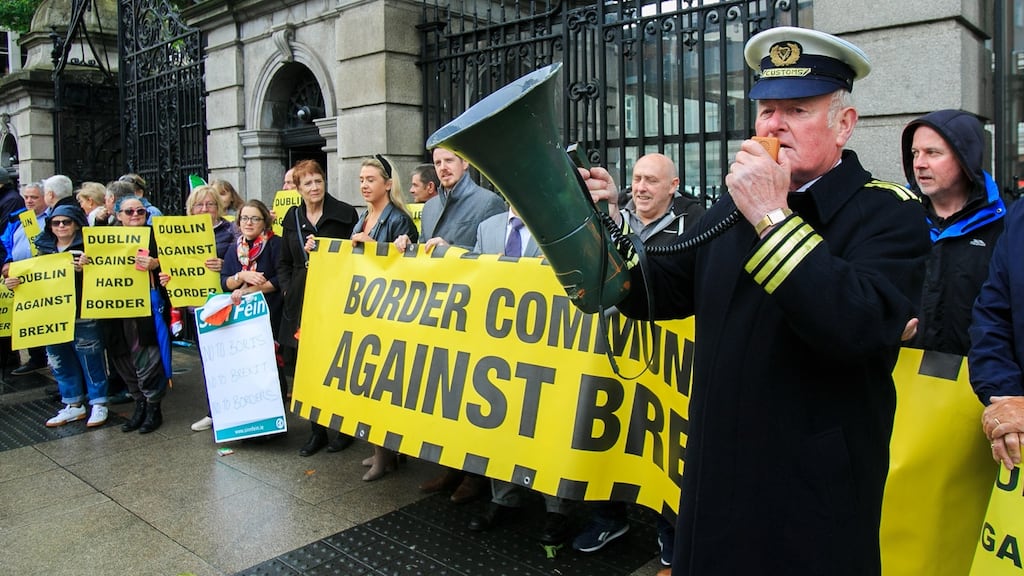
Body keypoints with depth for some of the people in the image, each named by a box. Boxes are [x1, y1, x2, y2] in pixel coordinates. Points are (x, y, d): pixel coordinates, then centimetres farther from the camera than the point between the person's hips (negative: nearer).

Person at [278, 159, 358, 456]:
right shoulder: (292, 218, 14)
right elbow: (284, 262, 19)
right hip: (300, 302, 4)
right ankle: (317, 430, 20)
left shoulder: (344, 213, -1)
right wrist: (287, 289, 6)